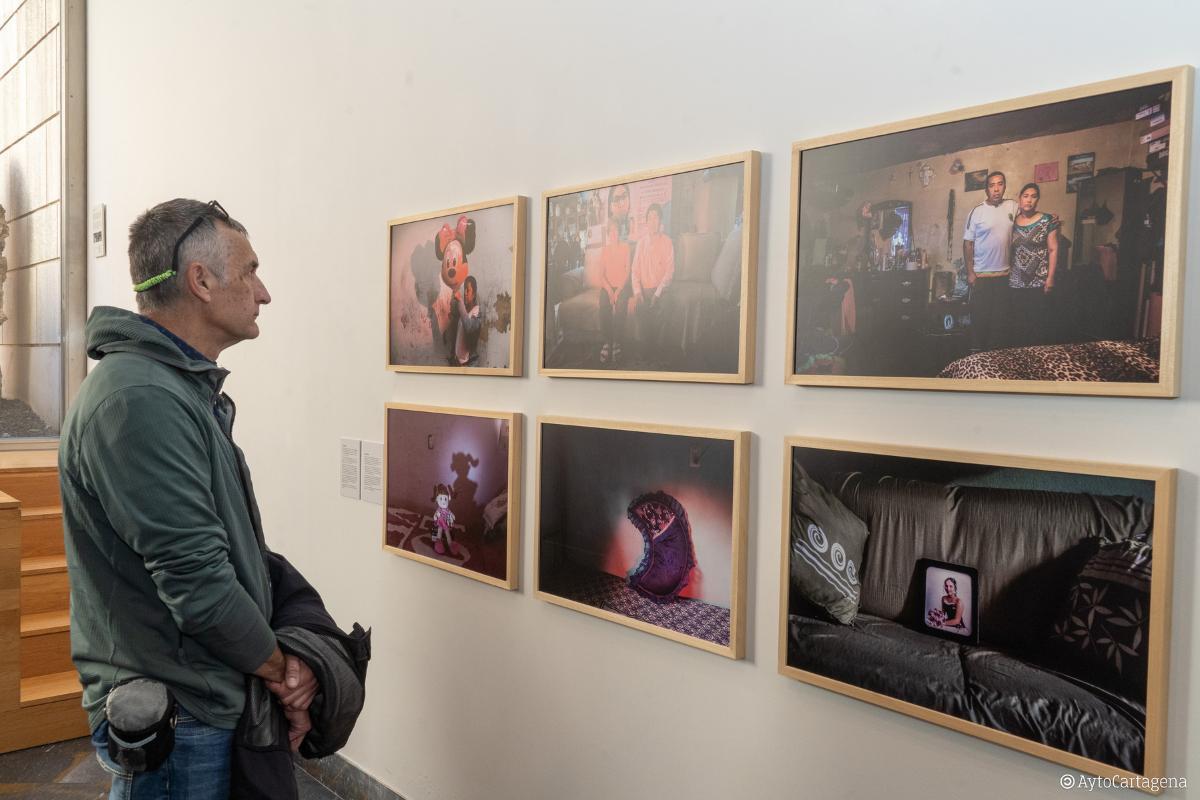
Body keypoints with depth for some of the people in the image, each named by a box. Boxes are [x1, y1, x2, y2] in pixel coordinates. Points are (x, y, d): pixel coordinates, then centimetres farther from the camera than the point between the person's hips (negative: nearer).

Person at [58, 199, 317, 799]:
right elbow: (196, 580, -26)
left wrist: (279, 661, 1)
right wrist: (281, 669, -10)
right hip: (170, 720, -9)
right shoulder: (139, 400, -24)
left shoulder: (188, 388, 10)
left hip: (209, 698, 9)